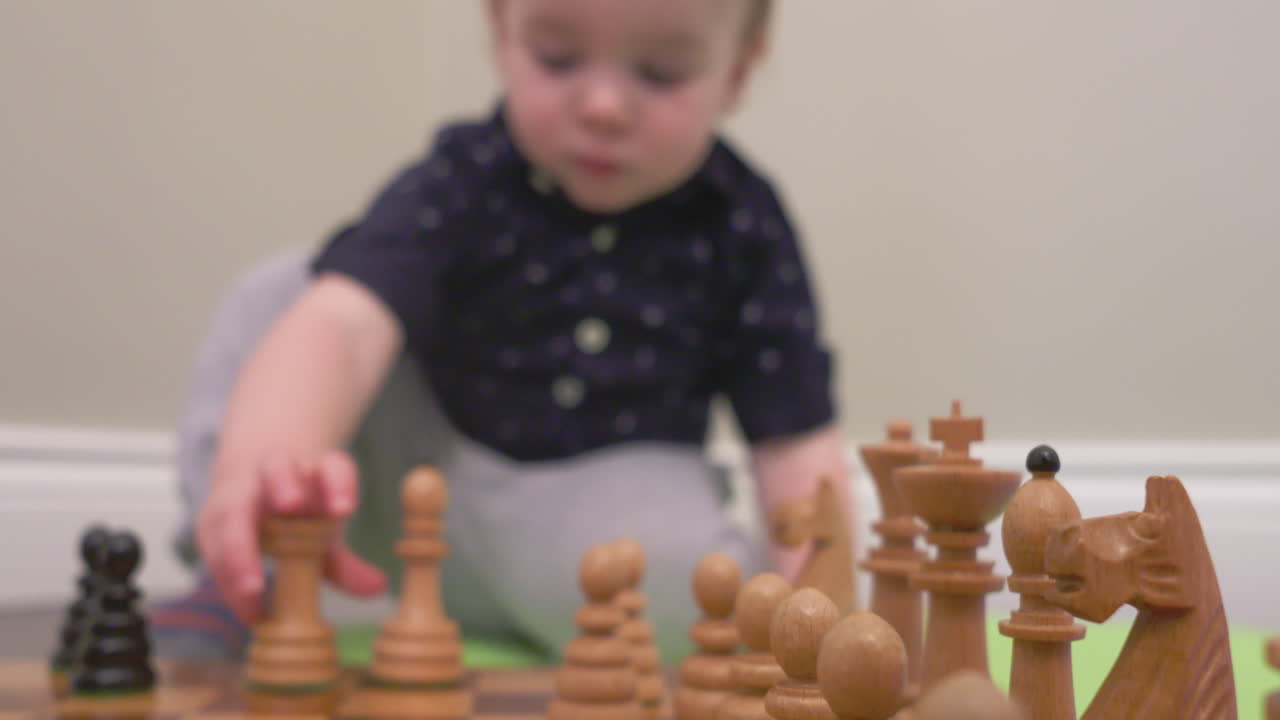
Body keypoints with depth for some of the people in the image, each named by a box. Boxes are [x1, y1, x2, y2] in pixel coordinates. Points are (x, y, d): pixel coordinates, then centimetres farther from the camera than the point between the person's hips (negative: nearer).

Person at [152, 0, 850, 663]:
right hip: (420, 480, 1)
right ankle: (238, 581, -14)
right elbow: (344, 322, -34)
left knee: (687, 574, -36)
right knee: (280, 294, -16)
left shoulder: (742, 231, -10)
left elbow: (797, 443, -7)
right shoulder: (461, 185, -14)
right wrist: (261, 457, -56)